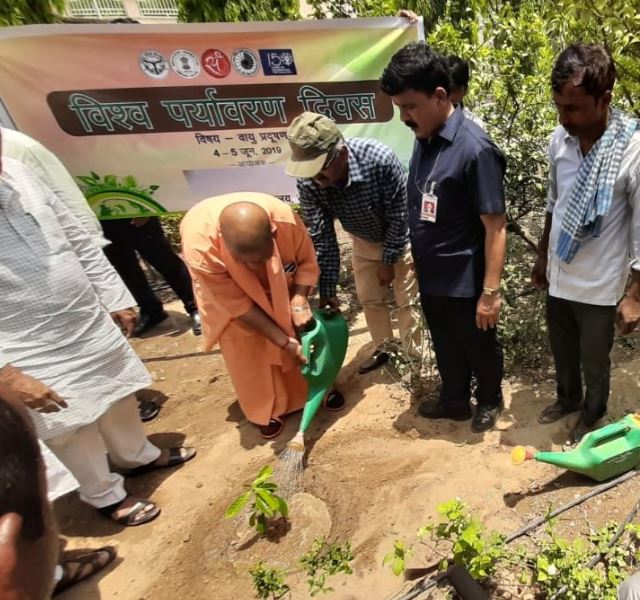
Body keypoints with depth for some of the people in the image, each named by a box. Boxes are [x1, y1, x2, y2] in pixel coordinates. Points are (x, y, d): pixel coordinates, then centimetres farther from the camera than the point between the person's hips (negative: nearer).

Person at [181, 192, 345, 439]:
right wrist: (283, 342, -28)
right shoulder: (199, 245, -42)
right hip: (228, 296, -1)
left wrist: (299, 301, -33)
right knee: (248, 355, 3)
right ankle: (268, 409, 28)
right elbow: (237, 304, -32)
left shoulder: (285, 219, -39)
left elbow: (307, 262, -18)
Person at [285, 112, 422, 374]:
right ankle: (382, 349, 37)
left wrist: (388, 261, -15)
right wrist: (327, 288, -17)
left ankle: (414, 355, 27)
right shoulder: (308, 182, -28)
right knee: (369, 299, 14)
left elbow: (398, 218, -25)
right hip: (364, 241, 4)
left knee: (406, 301, 6)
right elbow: (320, 237, -19)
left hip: (400, 239, -3)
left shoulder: (380, 159, -38)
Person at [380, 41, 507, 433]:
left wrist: (490, 291, -19)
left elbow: (496, 227, -20)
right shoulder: (425, 138, 1)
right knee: (446, 346, 24)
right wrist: (420, 263, 15)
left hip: (465, 282, -7)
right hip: (431, 276, 7)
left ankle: (490, 400, 44)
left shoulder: (474, 149, -22)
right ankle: (454, 400, 47)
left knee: (479, 347, 18)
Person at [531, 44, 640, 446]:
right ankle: (568, 398, 51)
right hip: (558, 276, 5)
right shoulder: (559, 139, -5)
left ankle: (592, 414, 45)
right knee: (562, 351, 24)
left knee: (594, 361, 17)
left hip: (599, 285, -4)